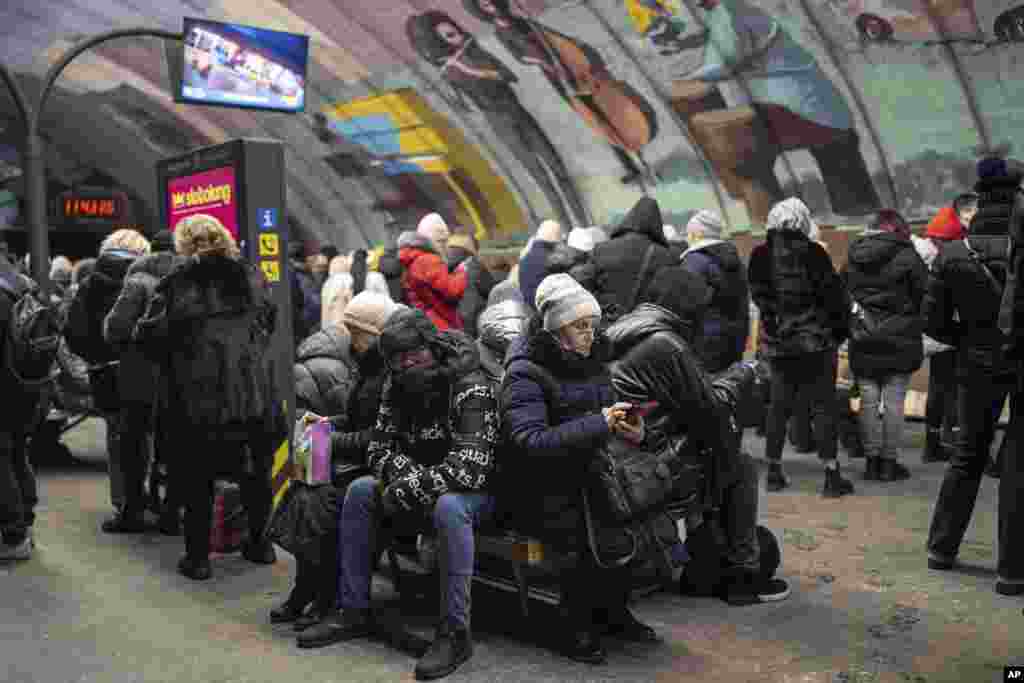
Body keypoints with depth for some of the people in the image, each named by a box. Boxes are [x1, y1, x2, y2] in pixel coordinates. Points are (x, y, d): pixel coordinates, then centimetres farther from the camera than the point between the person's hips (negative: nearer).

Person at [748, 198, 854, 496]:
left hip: (777, 342, 4)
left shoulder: (760, 256, 1)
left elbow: (758, 296, 6)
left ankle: (774, 470, 19)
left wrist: (773, 323, 13)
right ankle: (831, 474, 3)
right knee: (823, 406, 2)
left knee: (779, 405, 13)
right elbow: (833, 294, -8)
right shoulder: (812, 253, -11)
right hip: (815, 340, -4)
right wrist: (841, 329, 4)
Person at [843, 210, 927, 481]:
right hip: (899, 341, -4)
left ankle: (872, 459, 12)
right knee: (894, 401, 2)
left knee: (869, 401, 8)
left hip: (863, 341, 4)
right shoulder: (907, 256, -7)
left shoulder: (852, 259, 7)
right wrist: (918, 327, 7)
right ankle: (889, 462, 7)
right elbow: (925, 297, -7)